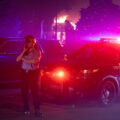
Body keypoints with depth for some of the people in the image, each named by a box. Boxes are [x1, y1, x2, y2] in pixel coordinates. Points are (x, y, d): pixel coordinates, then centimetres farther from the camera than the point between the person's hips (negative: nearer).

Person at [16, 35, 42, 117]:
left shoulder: (37, 52, -2)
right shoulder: (24, 52, 12)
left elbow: (34, 61, -18)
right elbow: (17, 59, -3)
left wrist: (24, 59, -6)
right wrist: (24, 51, -10)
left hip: (34, 72, -4)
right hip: (25, 72, 4)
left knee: (35, 91, -9)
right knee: (24, 91, 3)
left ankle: (37, 110, -9)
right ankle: (26, 108, 14)